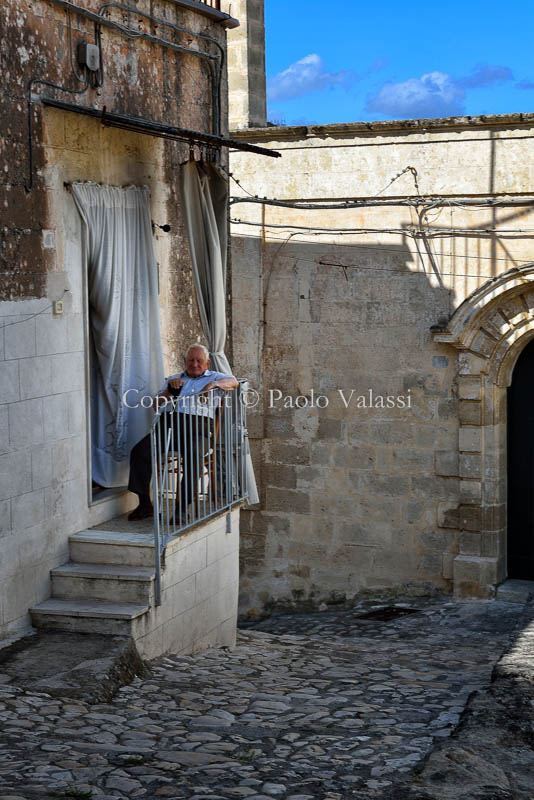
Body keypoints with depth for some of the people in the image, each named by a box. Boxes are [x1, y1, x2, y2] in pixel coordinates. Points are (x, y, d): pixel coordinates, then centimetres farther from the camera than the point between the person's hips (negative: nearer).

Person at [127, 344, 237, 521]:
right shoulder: (174, 379, 33)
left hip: (196, 422, -3)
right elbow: (157, 405, 22)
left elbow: (233, 382, 3)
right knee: (139, 451, -22)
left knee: (193, 458, -34)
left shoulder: (214, 377, 25)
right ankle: (145, 504, -18)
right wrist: (170, 389, 6)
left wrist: (215, 384, -16)